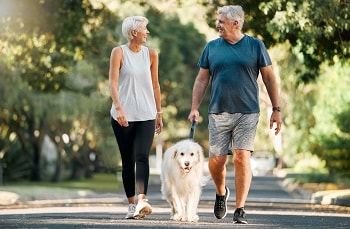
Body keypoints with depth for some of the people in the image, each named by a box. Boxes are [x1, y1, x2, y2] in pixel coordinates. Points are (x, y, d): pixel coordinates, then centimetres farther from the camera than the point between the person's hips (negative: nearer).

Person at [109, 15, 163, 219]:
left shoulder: (151, 54, 8)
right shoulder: (119, 53, -1)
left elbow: (155, 85, 14)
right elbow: (113, 82, -9)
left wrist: (159, 113, 15)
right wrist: (118, 107, -23)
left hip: (146, 115, 1)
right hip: (123, 116, -1)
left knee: (142, 156, -17)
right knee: (128, 160, 4)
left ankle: (142, 200, -30)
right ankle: (132, 204, 12)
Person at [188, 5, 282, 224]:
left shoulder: (255, 46, 3)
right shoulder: (212, 47, 9)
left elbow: (269, 78, 5)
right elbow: (202, 80, 13)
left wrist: (277, 110, 1)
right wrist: (194, 108, 4)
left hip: (247, 113, -2)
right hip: (218, 113, 2)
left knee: (242, 158, -10)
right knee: (216, 160, 1)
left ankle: (240, 209, -5)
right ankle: (221, 193, 31)